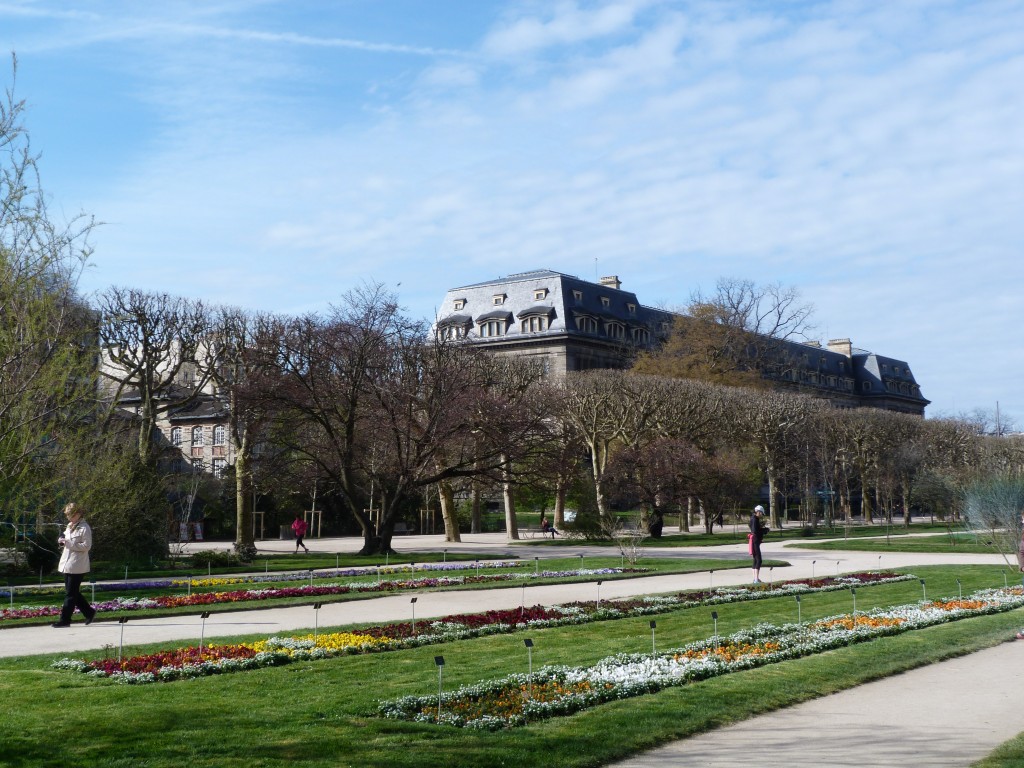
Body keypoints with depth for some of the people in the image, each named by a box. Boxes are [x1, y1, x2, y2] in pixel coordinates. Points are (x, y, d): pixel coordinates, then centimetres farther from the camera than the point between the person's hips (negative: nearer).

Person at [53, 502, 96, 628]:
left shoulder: (84, 528, -12)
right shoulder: (69, 526, 15)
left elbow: (87, 546, -18)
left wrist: (68, 543, -22)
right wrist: (62, 541, 2)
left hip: (77, 566, -9)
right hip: (67, 564, 9)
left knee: (70, 594, -4)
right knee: (73, 593, 12)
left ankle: (65, 620, 0)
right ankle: (89, 612, 24)